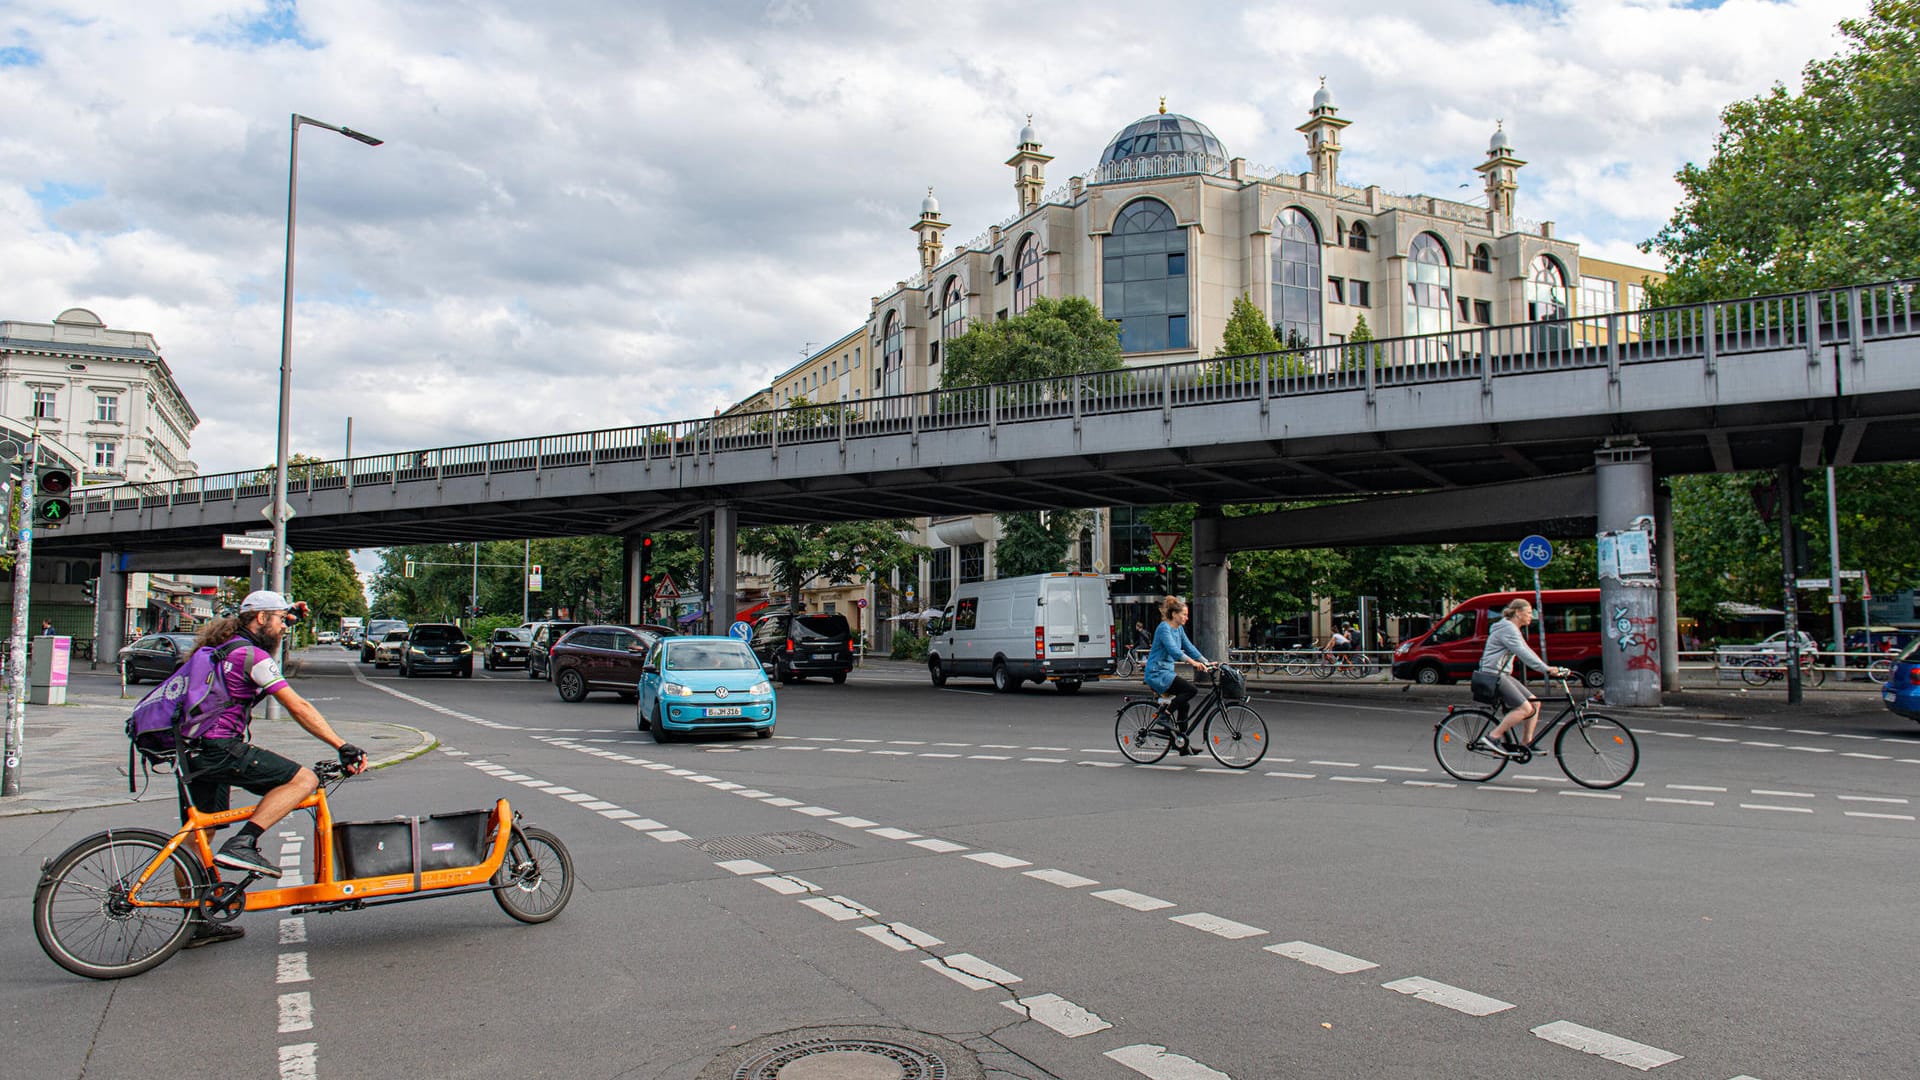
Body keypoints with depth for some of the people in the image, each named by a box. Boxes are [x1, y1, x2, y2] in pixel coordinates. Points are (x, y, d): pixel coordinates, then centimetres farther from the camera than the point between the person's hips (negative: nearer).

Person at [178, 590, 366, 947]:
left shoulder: (218, 646, 19)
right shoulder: (252, 655, -9)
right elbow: (298, 708, -14)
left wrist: (287, 616, 42)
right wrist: (343, 747, -15)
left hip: (191, 750, 10)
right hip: (220, 747, -10)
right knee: (304, 780, -12)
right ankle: (242, 844, -20)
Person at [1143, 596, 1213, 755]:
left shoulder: (1179, 629, 12)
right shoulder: (1164, 628, -16)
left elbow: (1189, 647, 13)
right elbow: (1174, 650, -30)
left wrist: (1206, 662, 1)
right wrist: (1193, 663, -41)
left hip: (1166, 672, 10)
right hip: (1157, 673, -10)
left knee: (1183, 704, 8)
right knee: (1191, 690, -21)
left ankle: (1183, 745, 13)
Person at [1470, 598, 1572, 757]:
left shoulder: (1515, 630, 20)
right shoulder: (1507, 628, -14)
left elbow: (1527, 652, 18)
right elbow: (1523, 654, -23)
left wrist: (1549, 669, 7)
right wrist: (1546, 669, -27)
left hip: (1503, 675, 10)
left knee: (1534, 703, 6)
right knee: (1525, 708, -18)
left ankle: (1527, 743, 8)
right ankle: (1490, 738, -18)